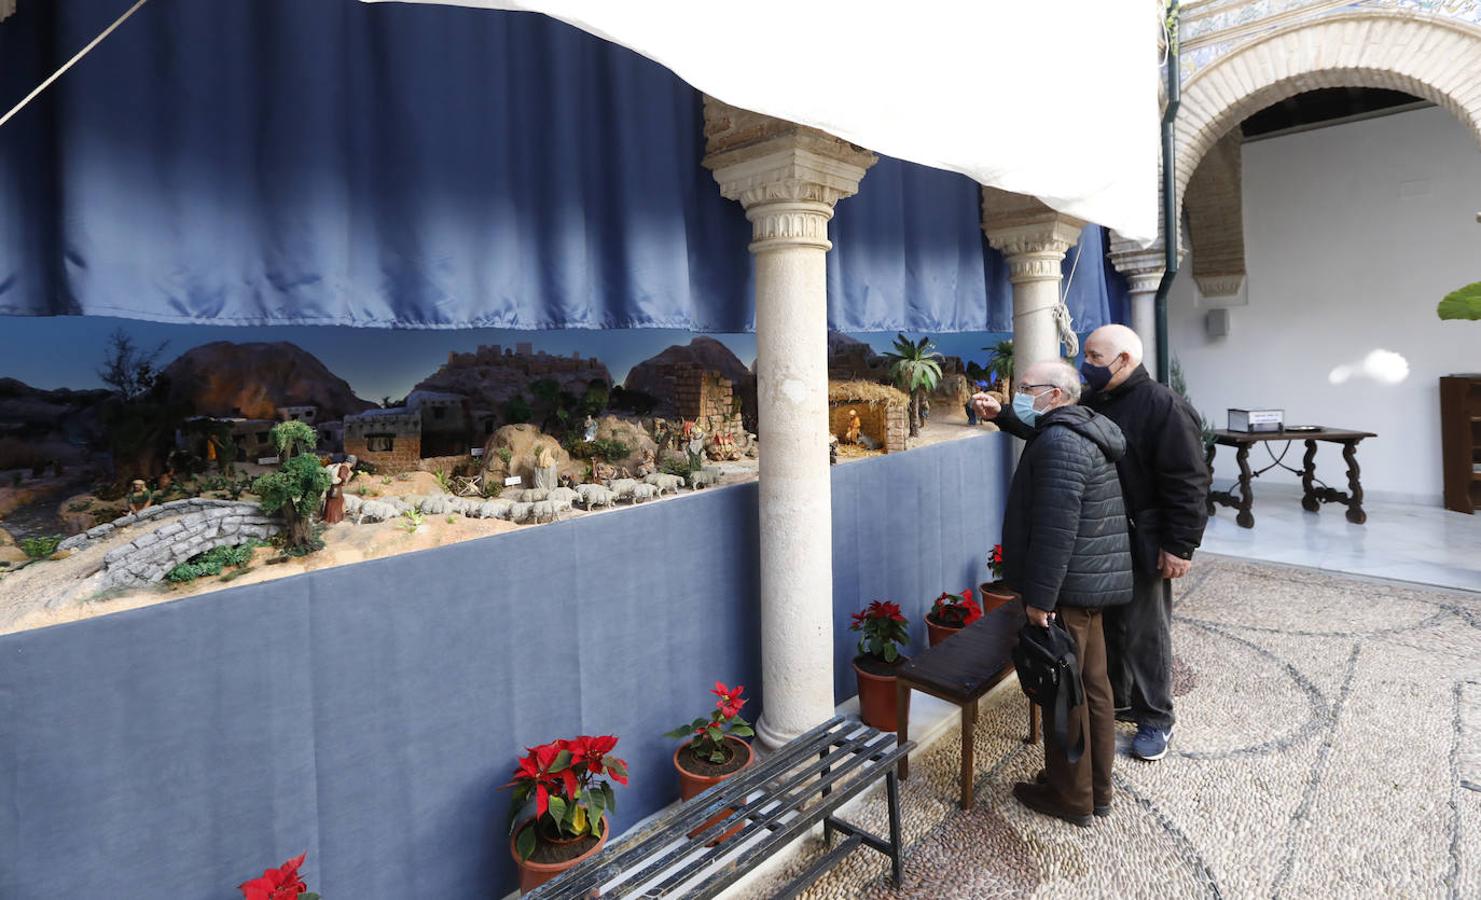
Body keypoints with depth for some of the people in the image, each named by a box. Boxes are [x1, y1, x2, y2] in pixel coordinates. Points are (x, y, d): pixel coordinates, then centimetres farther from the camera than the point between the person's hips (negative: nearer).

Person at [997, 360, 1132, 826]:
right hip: (1093, 585, 10)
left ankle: (1070, 796, 18)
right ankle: (1097, 788, 31)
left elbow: (1055, 529, -25)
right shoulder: (1085, 434, 13)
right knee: (1093, 686, 17)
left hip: (1065, 589, -10)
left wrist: (1040, 597, -23)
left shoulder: (1059, 443, -20)